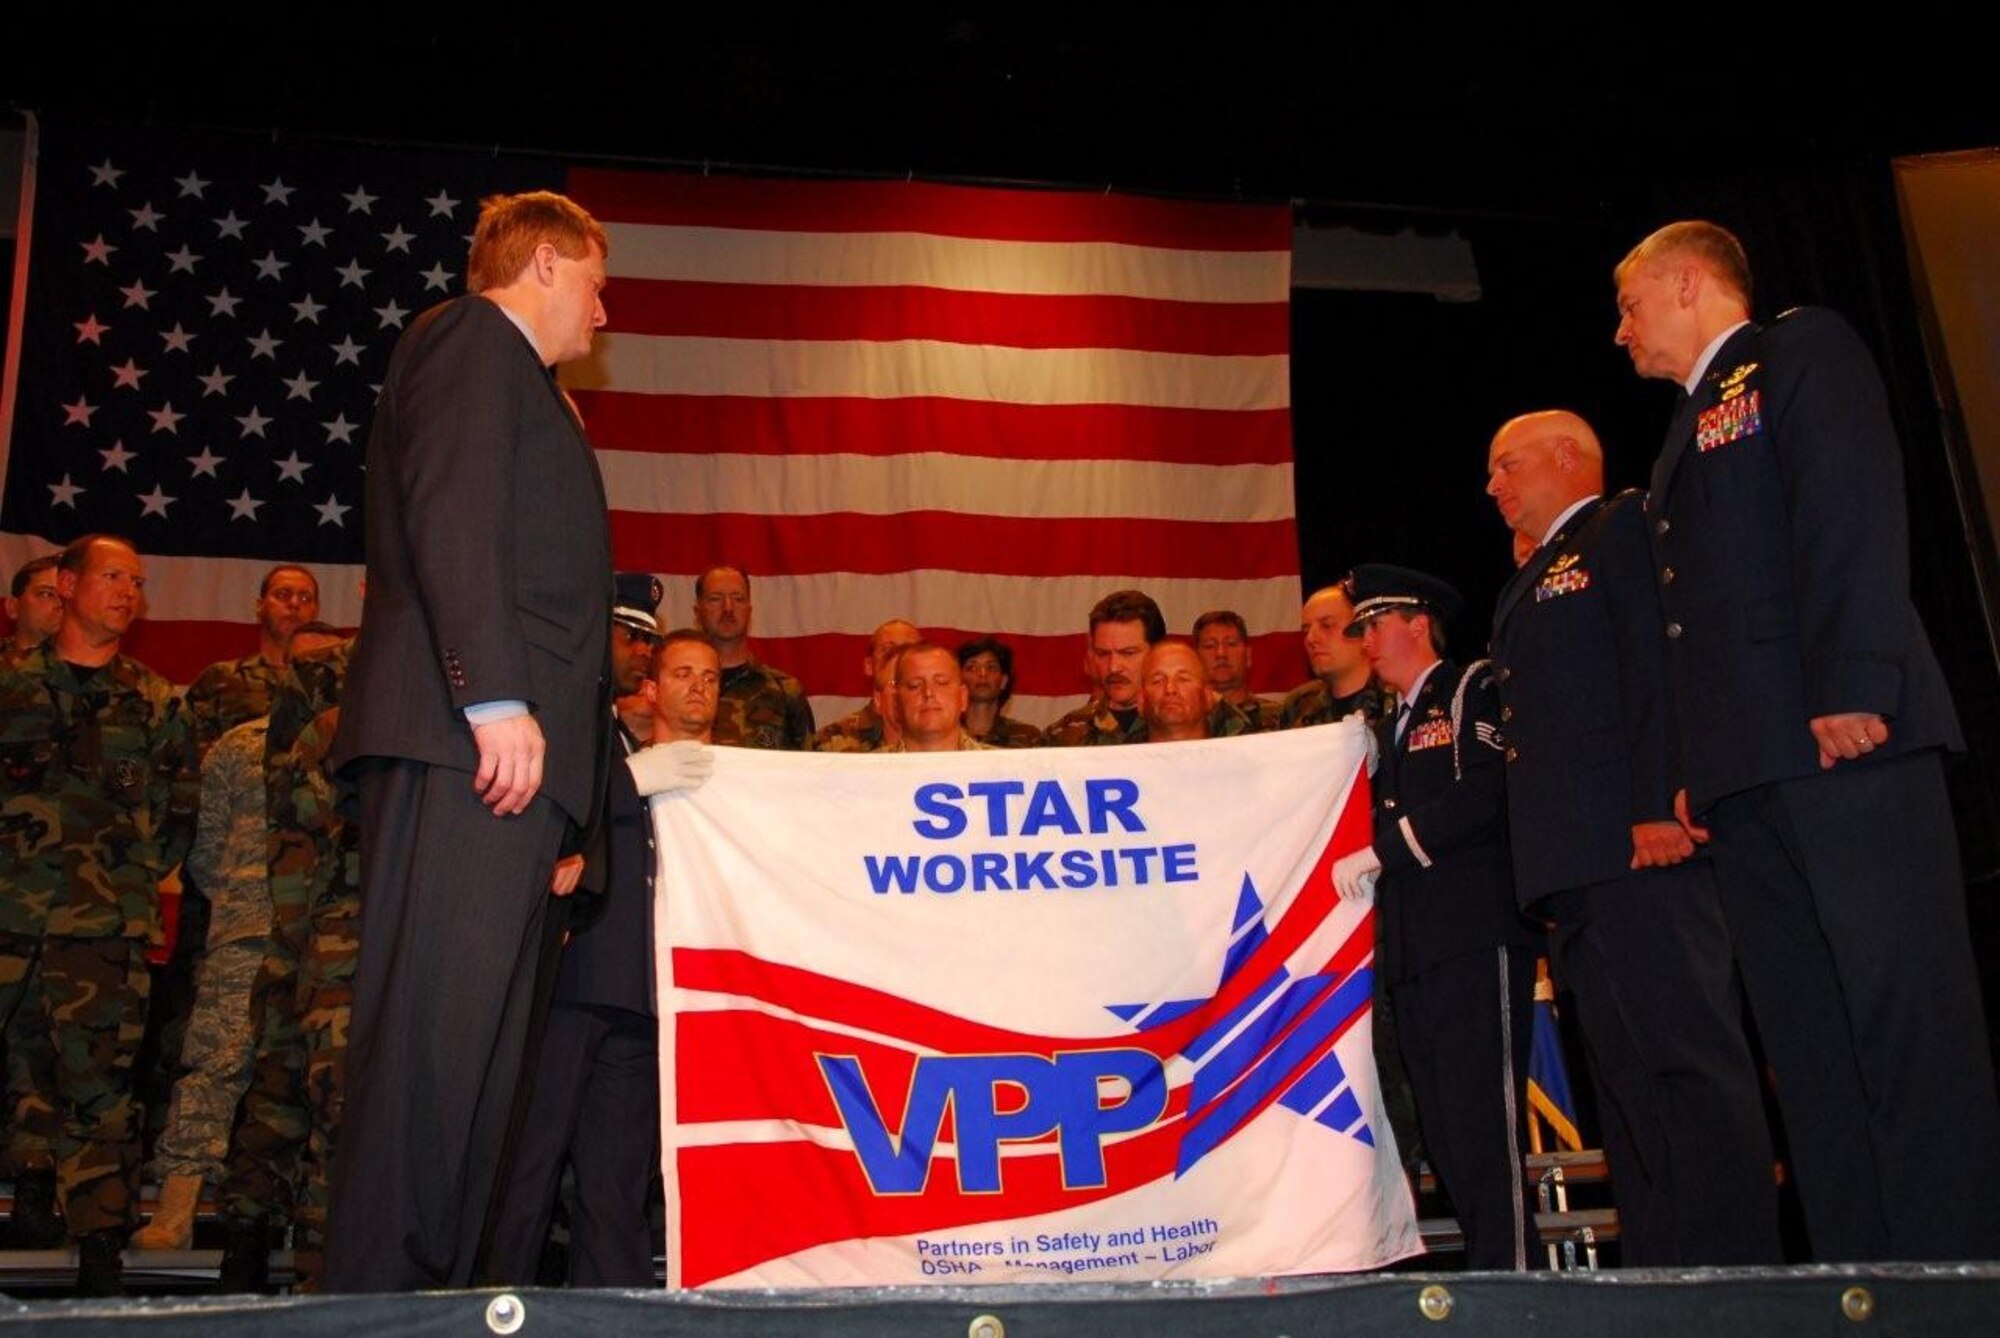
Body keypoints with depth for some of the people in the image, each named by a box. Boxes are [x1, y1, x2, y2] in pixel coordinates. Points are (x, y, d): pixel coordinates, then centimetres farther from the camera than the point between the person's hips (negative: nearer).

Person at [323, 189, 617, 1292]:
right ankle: (376, 1288, -13)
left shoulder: (518, 381, 32)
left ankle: (437, 1284, 6)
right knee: (435, 1017, -13)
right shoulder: (471, 337, 4)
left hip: (511, 745, 10)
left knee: (476, 1034, 4)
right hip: (475, 740, -10)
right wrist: (495, 697, -21)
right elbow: (448, 517, -12)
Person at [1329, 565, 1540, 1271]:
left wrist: (1378, 850, -12)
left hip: (1473, 940, -8)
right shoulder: (1389, 731, 28)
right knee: (1444, 1136, 6)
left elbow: (1484, 793, -13)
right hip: (1413, 953, 8)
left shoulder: (1473, 691, 2)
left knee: (1483, 1126, -11)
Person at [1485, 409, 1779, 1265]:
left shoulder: (1626, 527, 3)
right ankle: (1655, 1270, 8)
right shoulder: (1531, 583, 29)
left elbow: (1661, 665, -12)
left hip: (1638, 845, -9)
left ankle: (1731, 1264, -10)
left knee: (1688, 1059, -11)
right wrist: (1542, 870, 15)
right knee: (1626, 1081, 6)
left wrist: (1660, 806, -22)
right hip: (1574, 867, 9)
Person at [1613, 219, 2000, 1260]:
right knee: (1807, 1042, 3)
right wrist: (1695, 775, 13)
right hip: (1747, 769, 8)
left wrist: (1850, 685, -21)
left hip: (1841, 742, -8)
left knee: (1906, 1010, -10)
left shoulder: (1802, 350, 6)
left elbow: (1854, 505, -9)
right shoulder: (1691, 434, 29)